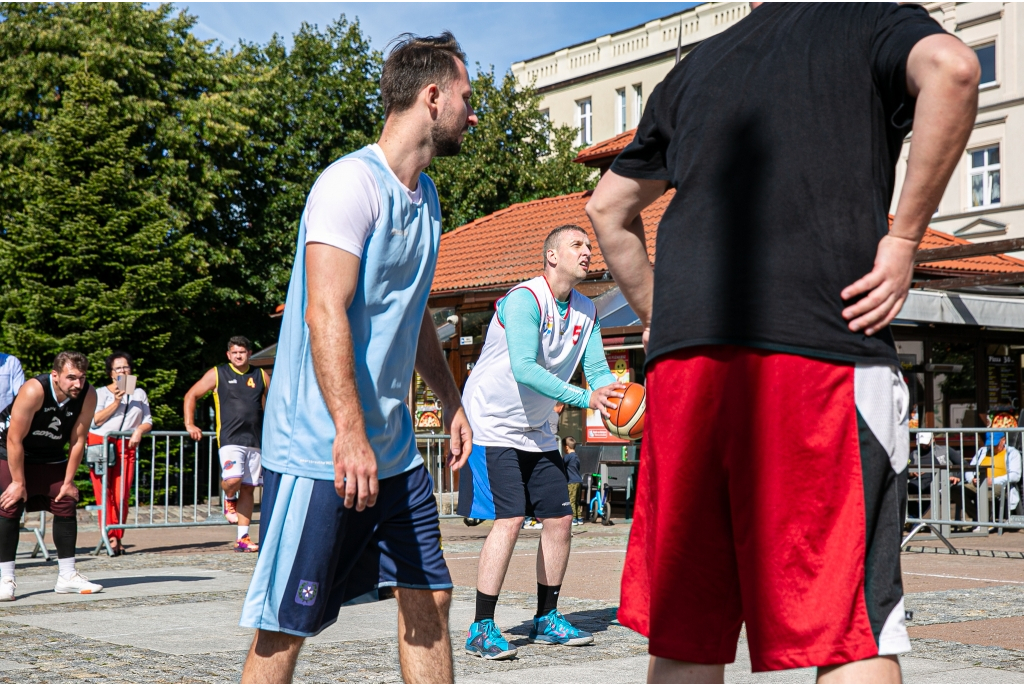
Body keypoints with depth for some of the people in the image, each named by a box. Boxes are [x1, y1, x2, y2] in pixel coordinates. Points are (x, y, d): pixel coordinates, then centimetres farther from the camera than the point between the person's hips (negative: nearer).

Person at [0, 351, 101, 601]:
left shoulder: (88, 396, -21)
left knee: (66, 504, 1)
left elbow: (78, 440, -12)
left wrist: (69, 480, -9)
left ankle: (67, 576, 9)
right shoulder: (34, 390, -34)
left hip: (51, 455, 5)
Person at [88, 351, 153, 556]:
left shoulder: (139, 393, 19)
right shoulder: (101, 393, 10)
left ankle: (117, 538, 1)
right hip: (100, 444, -2)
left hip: (126, 447, 2)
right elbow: (96, 420, -3)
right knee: (104, 494, -9)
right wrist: (116, 402, -10)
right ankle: (110, 537, -10)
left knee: (122, 495, -6)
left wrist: (139, 430, -6)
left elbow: (148, 422, 15)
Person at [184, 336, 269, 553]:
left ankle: (242, 538, 9)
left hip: (255, 441, 3)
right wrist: (189, 425, 2)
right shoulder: (217, 374, 4)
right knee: (232, 479, -24)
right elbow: (191, 395, 9)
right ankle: (229, 499, 13)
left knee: (248, 487, 3)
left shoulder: (261, 376, 11)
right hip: (230, 439, -3)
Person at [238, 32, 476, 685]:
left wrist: (451, 400, 26)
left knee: (429, 598, 7)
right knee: (286, 626, -2)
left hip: (396, 450, 9)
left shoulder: (425, 195, 17)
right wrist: (349, 431, -28)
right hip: (321, 451, -9)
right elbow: (325, 313, -22)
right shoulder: (353, 182, -13)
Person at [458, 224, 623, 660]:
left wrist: (618, 402, -23)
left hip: (537, 431, 8)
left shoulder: (586, 312, 4)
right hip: (492, 424, -8)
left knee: (559, 520, 6)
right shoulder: (524, 299, -21)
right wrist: (586, 398, -38)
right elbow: (524, 369, -31)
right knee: (509, 520, -17)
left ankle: (546, 620, 20)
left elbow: (598, 371, -1)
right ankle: (481, 630, -10)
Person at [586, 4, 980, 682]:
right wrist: (904, 238, -5)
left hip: (683, 352, 5)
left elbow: (608, 206, 32)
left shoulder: (695, 67, 26)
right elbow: (951, 67, -11)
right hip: (823, 343, -4)